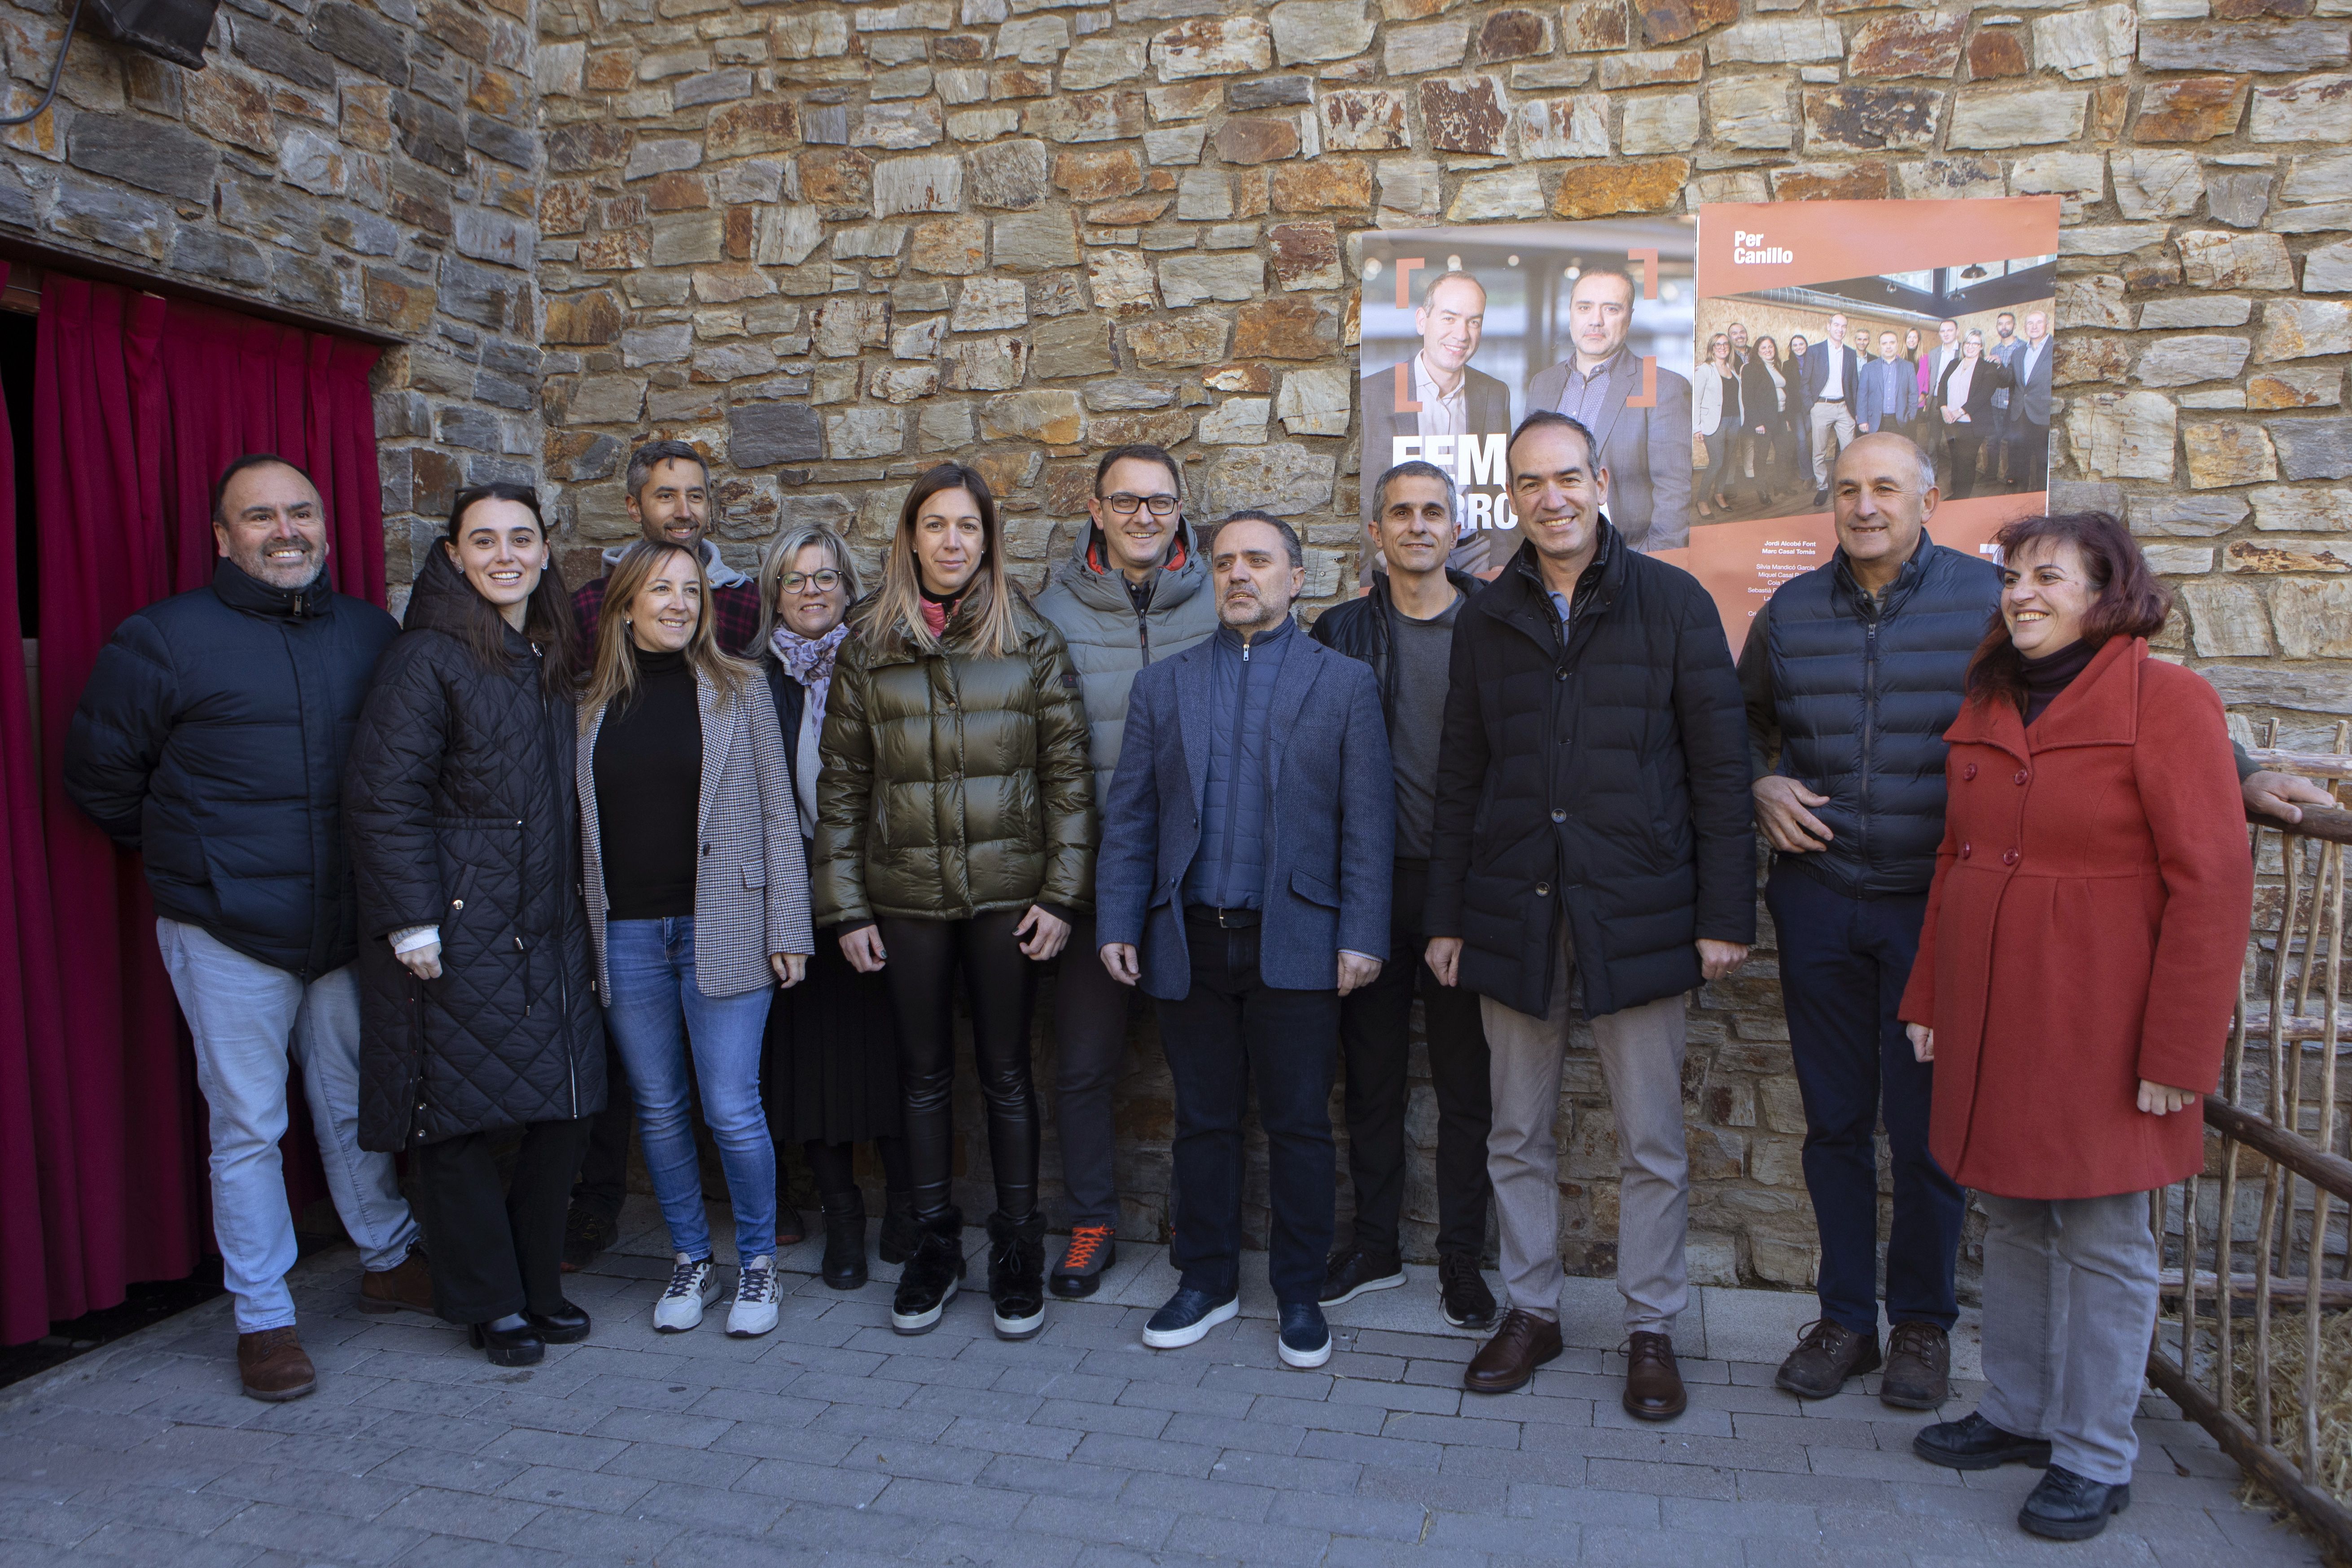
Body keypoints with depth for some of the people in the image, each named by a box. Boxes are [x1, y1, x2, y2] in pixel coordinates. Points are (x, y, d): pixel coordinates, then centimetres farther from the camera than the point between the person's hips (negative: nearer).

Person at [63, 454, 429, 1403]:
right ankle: (263, 1317, 19)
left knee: (355, 1107, 17)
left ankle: (390, 1263, 33)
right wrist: (192, 863, 7)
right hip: (228, 934, -3)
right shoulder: (165, 639, -6)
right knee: (247, 1128, 5)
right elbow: (100, 774, 2)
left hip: (348, 925, 3)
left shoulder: (372, 635, 6)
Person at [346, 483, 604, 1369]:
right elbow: (382, 798, -12)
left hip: (550, 929, 6)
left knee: (564, 1112, 8)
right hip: (457, 932, -6)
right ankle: (491, 1304, 19)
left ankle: (537, 1285, 26)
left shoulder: (556, 660, 14)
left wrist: (581, 907, 12)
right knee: (458, 1121, 2)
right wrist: (411, 923, -16)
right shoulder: (427, 660, -7)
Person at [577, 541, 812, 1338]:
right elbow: (577, 824, 10)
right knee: (659, 1109, 11)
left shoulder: (735, 691, 1)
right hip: (625, 935, 3)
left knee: (732, 1110, -2)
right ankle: (690, 1260, 27)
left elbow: (777, 815, 0)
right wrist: (578, 932, 5)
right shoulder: (592, 704, 7)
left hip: (721, 928, -2)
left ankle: (757, 1262, 17)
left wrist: (787, 928, -4)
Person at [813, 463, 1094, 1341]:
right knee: (925, 1075, 12)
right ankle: (934, 1244, 27)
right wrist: (845, 907, 0)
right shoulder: (868, 648, 4)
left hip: (1007, 893, -1)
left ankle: (1018, 1248, 22)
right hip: (906, 897, 2)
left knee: (1005, 1072, 8)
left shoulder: (1030, 642, 1)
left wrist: (1061, 894, -7)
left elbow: (1068, 775, -1)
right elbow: (840, 786, 5)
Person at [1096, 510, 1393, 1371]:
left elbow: (1367, 821, -1)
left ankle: (1300, 1292, 21)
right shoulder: (1162, 684, 11)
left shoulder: (1344, 682, 5)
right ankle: (1206, 1279, 27)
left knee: (1298, 1125, 6)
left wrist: (1362, 936, -7)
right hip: (1189, 942, 2)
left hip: (1294, 943, -2)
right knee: (1203, 1121, 11)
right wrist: (1117, 923, 1)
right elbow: (1129, 817, 9)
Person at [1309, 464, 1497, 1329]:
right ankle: (1375, 1243, 26)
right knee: (1371, 1074, 11)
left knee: (1465, 1081, 7)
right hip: (1371, 879, 2)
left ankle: (1462, 1258, 21)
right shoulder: (1341, 632, 5)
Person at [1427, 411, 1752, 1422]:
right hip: (1515, 915, 3)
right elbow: (1460, 779, 11)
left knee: (1652, 1144, 7)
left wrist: (1725, 914, -6)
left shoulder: (1673, 603, 0)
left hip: (1637, 914, -2)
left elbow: (1719, 767, -1)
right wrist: (1446, 916, 8)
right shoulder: (1487, 620, 9)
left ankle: (1651, 1328, 24)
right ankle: (1531, 1311, 28)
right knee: (1518, 1137, 12)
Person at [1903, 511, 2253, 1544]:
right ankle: (2016, 1413, 32)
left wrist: (2178, 1053, -15)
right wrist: (1929, 997, 12)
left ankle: (2095, 1459, 21)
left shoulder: (2166, 700, -11)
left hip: (2096, 1027, -6)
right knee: (2014, 1222, 17)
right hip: (1991, 1018, 6)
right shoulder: (1988, 706, 9)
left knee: (2103, 1240, 5)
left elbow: (2213, 885, -14)